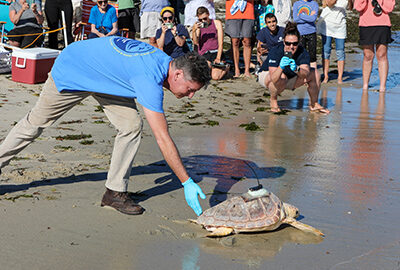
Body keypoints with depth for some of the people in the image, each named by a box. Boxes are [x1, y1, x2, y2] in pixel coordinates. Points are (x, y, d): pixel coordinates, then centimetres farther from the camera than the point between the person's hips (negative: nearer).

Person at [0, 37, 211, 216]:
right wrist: (187, 183, -37)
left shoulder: (165, 61, -14)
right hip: (71, 71, -7)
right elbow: (163, 139, -40)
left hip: (105, 76, 7)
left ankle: (115, 192, -2)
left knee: (132, 126, -10)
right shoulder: (150, 80, -40)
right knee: (36, 123, 8)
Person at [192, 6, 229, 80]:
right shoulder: (198, 26, 8)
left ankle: (226, 68, 13)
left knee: (215, 77, -21)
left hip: (216, 52, -1)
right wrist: (194, 31, -23)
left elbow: (220, 43, -1)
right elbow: (196, 43, -5)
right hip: (204, 55, 2)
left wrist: (218, 58, -11)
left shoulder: (217, 23, 4)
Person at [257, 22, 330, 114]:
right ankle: (273, 100, -8)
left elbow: (306, 74, -37)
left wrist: (297, 70, -58)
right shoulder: (275, 51, -33)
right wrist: (281, 67, -62)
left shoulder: (302, 52, -23)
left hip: (290, 77, 4)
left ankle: (314, 104, 9)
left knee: (313, 73, -9)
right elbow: (274, 78, -42)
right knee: (282, 77, -38)